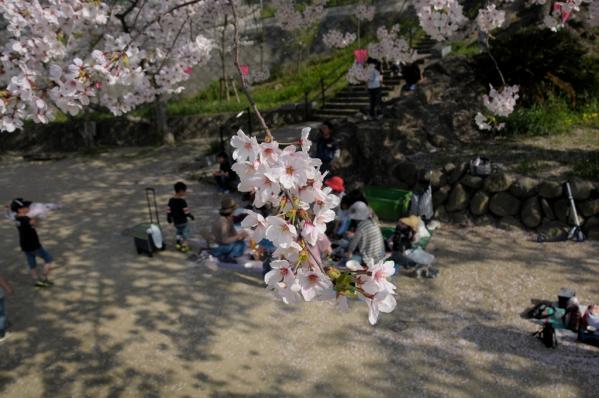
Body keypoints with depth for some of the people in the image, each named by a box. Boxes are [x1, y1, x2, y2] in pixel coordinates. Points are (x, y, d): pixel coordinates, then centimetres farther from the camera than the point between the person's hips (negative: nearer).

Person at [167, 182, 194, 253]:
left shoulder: (171, 200, -2)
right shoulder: (182, 201, -22)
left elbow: (169, 211, 3)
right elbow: (186, 211, -19)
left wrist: (169, 218, 16)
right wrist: (191, 216, -2)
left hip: (176, 221, 6)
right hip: (183, 221, -6)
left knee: (179, 233, 23)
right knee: (185, 233, 8)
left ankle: (179, 244, 25)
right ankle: (184, 246, 8)